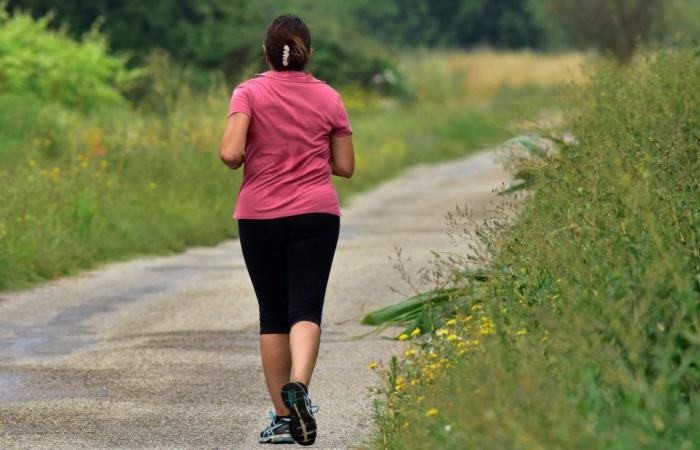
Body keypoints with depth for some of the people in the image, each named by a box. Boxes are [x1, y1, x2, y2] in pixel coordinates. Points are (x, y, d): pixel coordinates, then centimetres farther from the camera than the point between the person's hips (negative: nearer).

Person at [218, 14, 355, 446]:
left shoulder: (249, 93, -4)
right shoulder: (328, 98, 3)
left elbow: (230, 154, -16)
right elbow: (345, 167, 6)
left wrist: (247, 159, 6)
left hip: (259, 216, 0)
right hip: (316, 215, 0)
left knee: (273, 315, 9)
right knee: (306, 310, -7)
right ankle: (298, 386, -34)